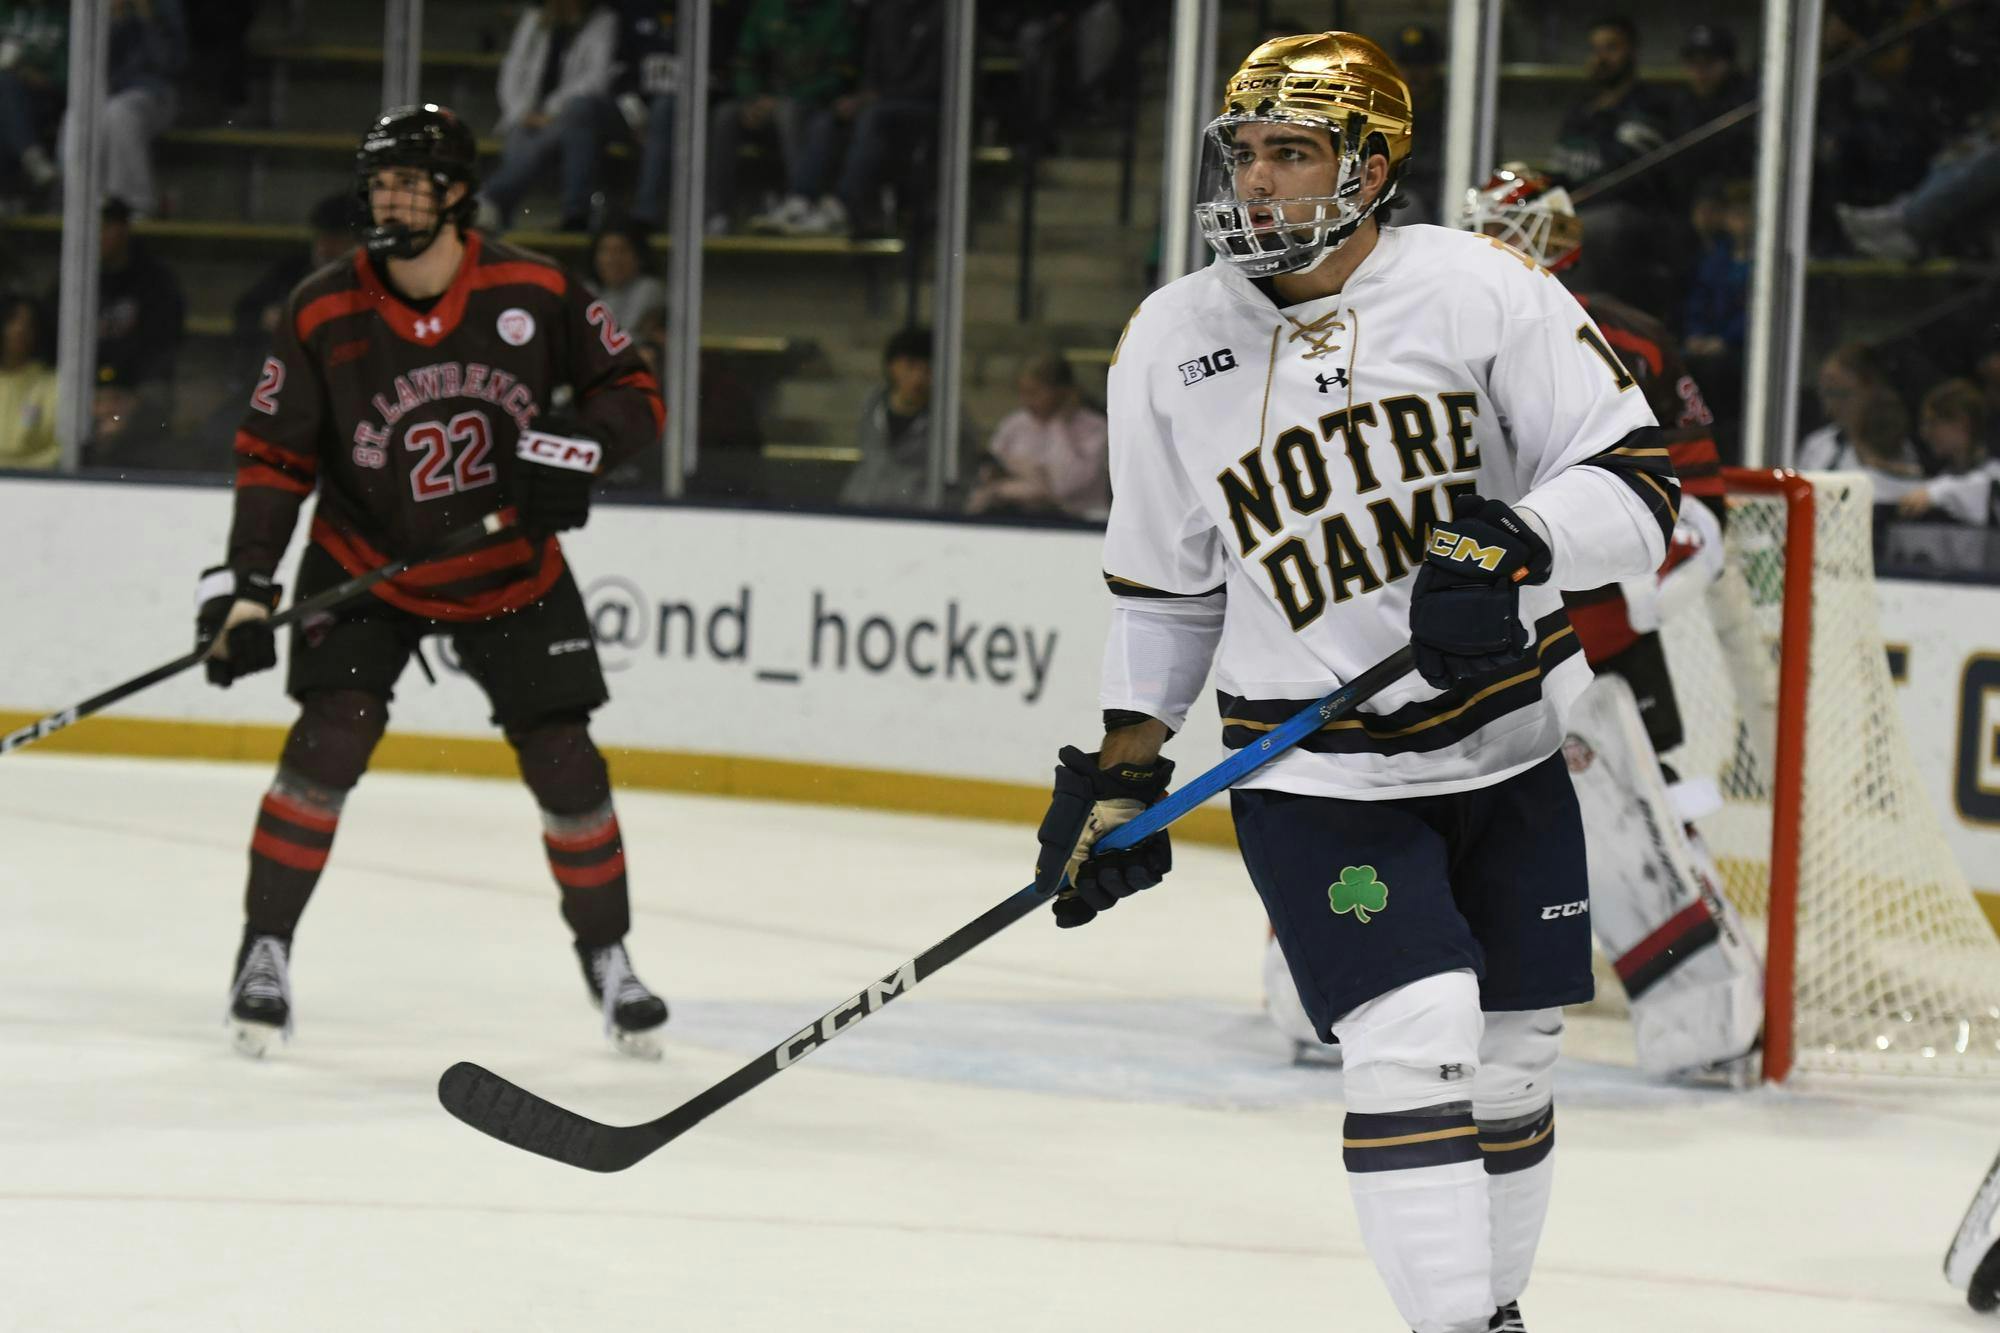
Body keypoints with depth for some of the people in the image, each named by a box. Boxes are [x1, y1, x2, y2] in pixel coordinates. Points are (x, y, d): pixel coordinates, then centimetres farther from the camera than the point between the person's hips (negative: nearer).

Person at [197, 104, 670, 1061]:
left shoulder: (534, 295, -14)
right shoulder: (323, 314, -14)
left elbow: (634, 390, -4)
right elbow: (274, 454, -9)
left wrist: (575, 444, -24)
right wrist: (243, 586, -17)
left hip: (511, 569, 1)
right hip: (364, 564, -1)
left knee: (563, 758, -1)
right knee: (330, 739, -16)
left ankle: (607, 957, 18)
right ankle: (264, 950, -3)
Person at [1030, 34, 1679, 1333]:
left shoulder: (1479, 287, -8)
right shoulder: (1170, 344, 1)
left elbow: (1636, 476, -9)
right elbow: (1162, 581, 12)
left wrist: (1518, 548, -27)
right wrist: (1122, 770, 8)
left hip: (1510, 749, 1)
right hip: (1316, 777, -1)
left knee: (1512, 1065, 11)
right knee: (1414, 1048, -18)